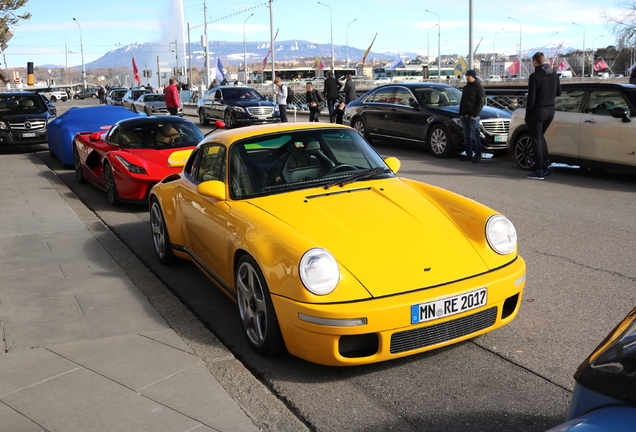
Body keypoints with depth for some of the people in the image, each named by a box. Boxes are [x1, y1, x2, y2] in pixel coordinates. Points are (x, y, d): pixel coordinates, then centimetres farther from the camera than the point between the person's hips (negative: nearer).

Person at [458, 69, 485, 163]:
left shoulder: (479, 87, -4)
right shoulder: (465, 87, 18)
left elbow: (481, 102, -9)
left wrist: (475, 114, -16)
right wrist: (461, 114, 10)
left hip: (473, 116, -7)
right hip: (464, 116, 7)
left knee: (475, 137, -7)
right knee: (467, 137, 9)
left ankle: (477, 156, -4)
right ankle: (469, 155, 15)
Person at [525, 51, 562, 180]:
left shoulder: (534, 76, -14)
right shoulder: (554, 76, 7)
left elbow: (531, 97, -16)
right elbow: (558, 92, 15)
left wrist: (527, 114, -9)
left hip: (537, 111, -7)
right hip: (550, 111, 7)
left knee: (536, 140, 0)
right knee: (540, 137, 23)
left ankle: (539, 171, 1)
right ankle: (546, 162, 12)